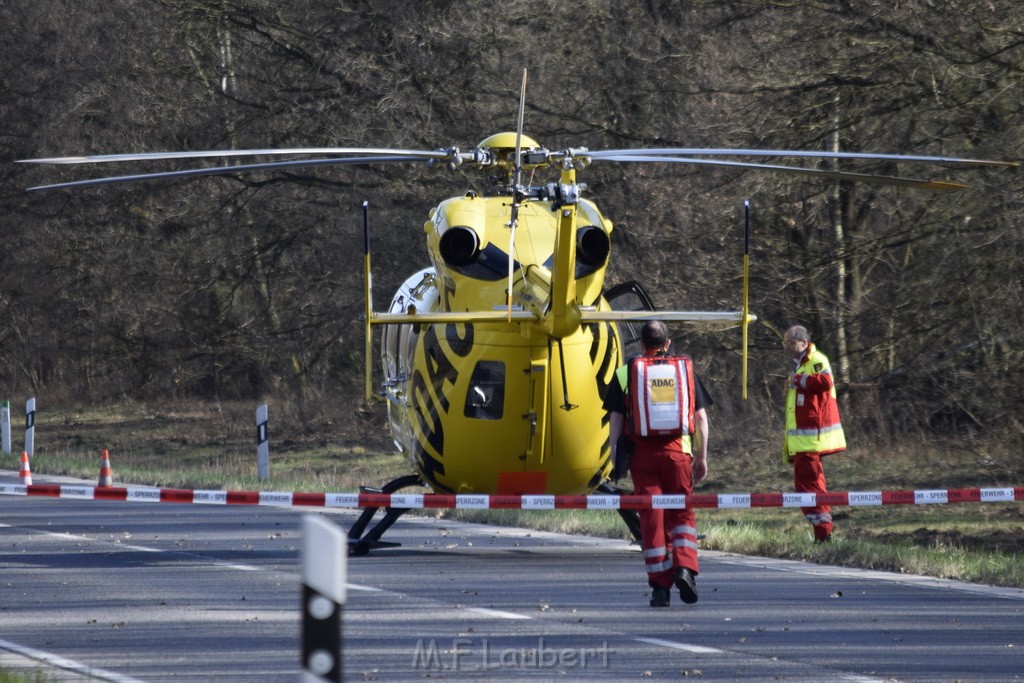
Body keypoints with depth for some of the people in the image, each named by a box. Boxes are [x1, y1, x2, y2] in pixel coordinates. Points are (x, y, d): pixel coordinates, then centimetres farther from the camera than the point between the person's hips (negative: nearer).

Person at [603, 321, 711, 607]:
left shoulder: (625, 374, 5)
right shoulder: (686, 370, 8)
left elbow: (615, 419, 1)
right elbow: (700, 417, 7)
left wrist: (615, 455, 6)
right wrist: (702, 457, 12)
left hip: (642, 453, 0)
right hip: (678, 451, 0)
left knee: (652, 518, 3)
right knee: (682, 513, 13)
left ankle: (660, 585, 3)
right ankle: (685, 567, -8)